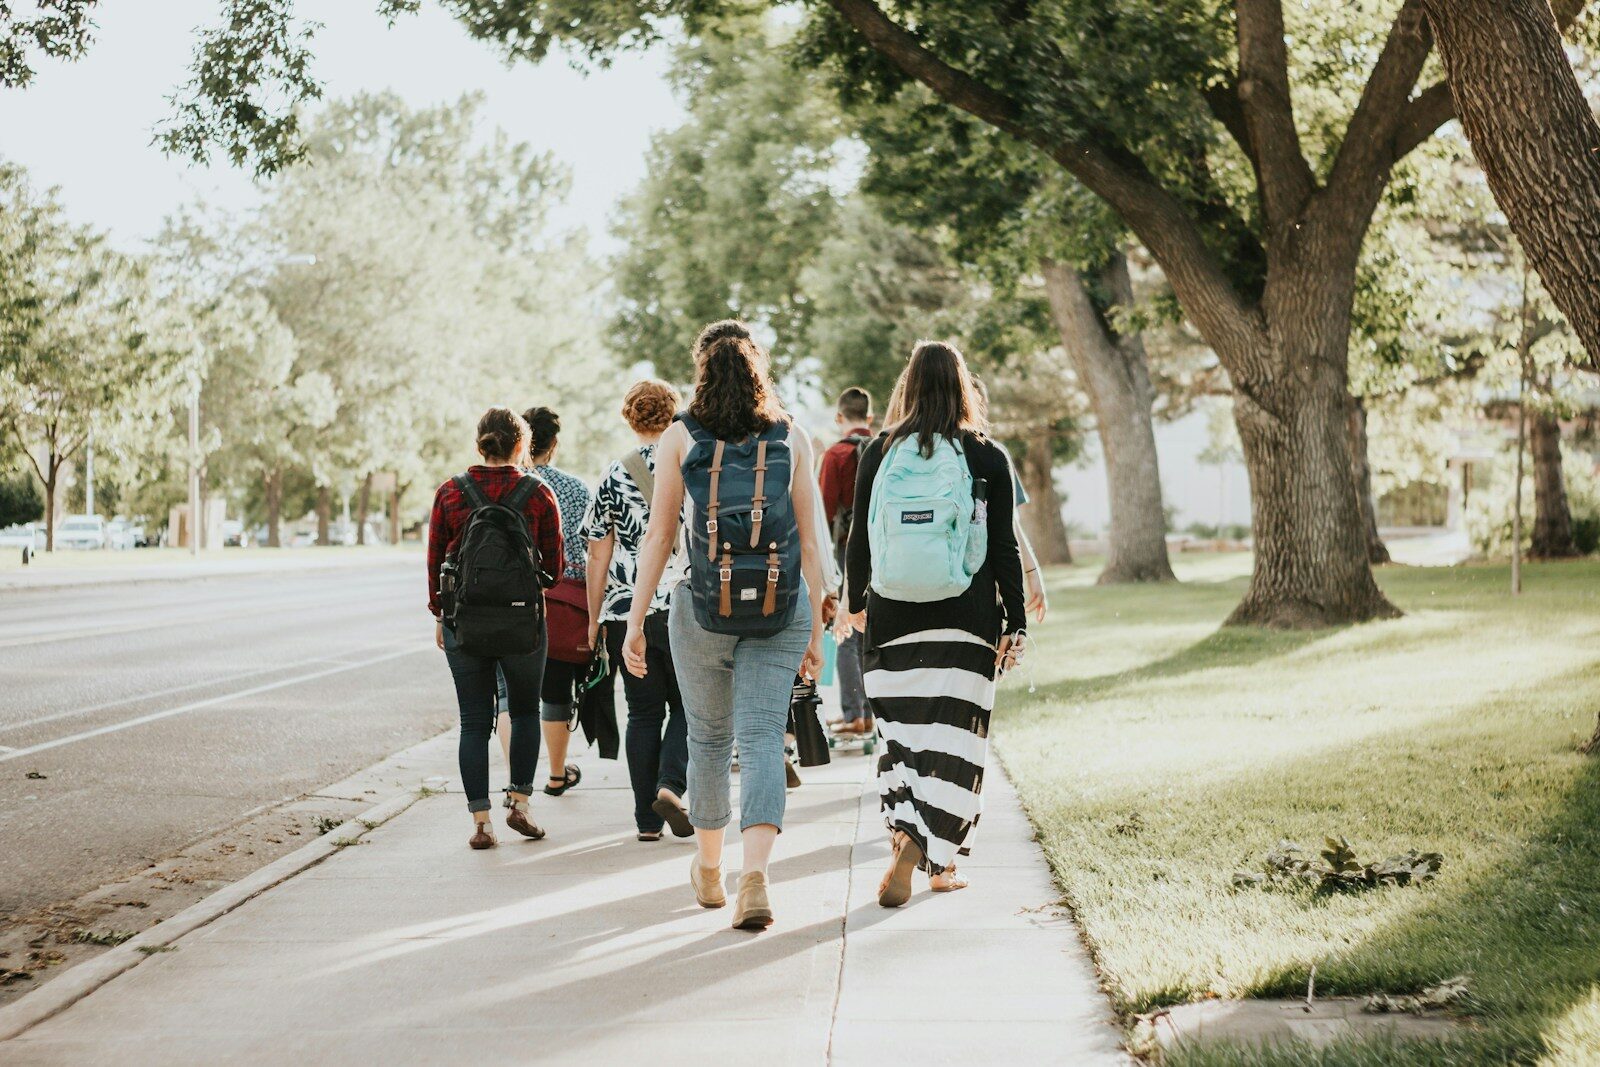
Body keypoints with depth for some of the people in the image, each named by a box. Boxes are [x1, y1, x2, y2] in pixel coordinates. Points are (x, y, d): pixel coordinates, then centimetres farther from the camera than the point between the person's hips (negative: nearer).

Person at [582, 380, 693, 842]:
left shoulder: (612, 477, 3)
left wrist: (594, 621, 11)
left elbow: (598, 557, 3)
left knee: (643, 713, 9)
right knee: (687, 705, 12)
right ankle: (670, 785, -10)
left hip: (626, 612, 2)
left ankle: (648, 820, 9)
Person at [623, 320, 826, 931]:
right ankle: (755, 872, -22)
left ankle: (709, 869, 32)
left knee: (709, 737, 16)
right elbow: (809, 542, 3)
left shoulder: (681, 437, 1)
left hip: (704, 607, 0)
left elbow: (658, 536, -1)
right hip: (780, 608, 0)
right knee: (762, 737, -2)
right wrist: (815, 630, 9)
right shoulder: (792, 440, 4)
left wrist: (635, 622, 2)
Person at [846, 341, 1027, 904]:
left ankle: (923, 848, 5)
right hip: (966, 619, -1)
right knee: (951, 743, 1)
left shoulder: (880, 452, 2)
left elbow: (860, 537, 7)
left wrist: (856, 601, 22)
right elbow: (1004, 547, 0)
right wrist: (1016, 624, 6)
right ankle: (919, 853, -12)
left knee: (901, 734, 10)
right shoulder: (987, 457, -1)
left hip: (893, 616, 2)